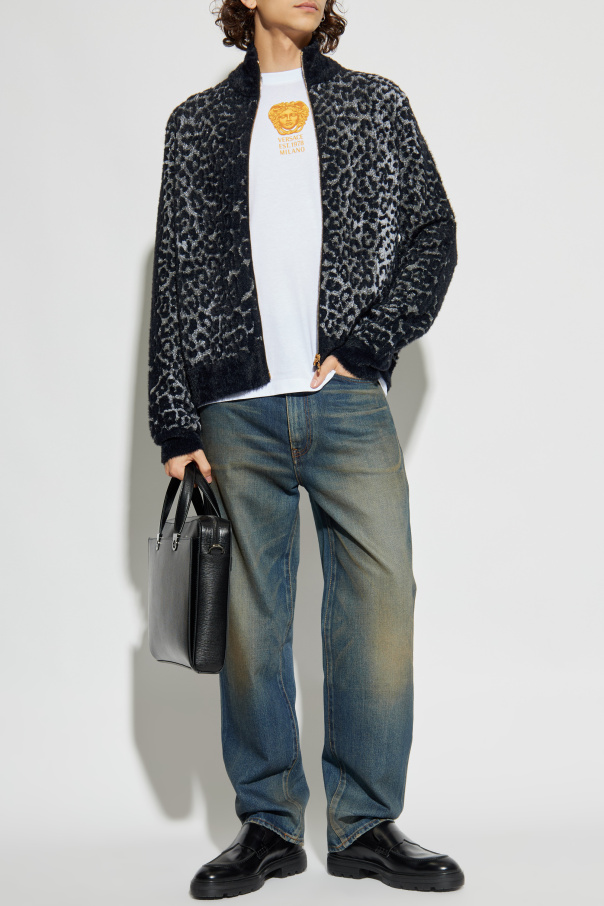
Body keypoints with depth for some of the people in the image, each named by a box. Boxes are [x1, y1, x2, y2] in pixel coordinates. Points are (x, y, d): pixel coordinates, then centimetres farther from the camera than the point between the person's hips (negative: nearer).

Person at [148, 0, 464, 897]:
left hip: (349, 401, 0)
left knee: (380, 596, -5)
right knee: (250, 617, 2)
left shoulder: (377, 103, 14)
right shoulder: (199, 123, 13)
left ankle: (367, 823, 7)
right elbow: (175, 279, 9)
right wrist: (177, 425, 2)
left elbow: (433, 233, 9)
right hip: (237, 412, 0)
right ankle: (269, 824, 13)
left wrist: (368, 339, -6)